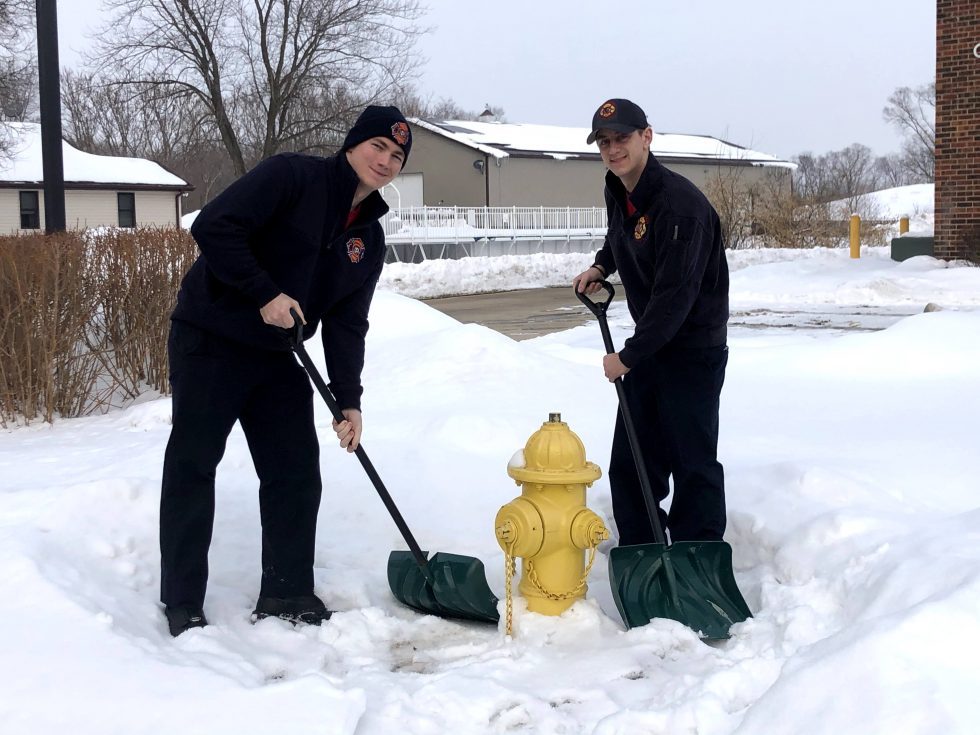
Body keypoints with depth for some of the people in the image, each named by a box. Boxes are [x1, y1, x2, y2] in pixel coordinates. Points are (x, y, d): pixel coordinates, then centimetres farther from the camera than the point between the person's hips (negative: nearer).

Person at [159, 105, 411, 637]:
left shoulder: (369, 239, 7)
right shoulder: (292, 176, -14)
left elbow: (347, 324, 6)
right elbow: (213, 227, -23)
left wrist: (348, 400, -2)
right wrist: (265, 295, -23)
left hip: (277, 356, 7)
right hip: (209, 341, -7)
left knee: (297, 472, 5)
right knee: (191, 467, -2)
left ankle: (287, 593, 17)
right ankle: (182, 603, 8)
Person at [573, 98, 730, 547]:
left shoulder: (680, 204, -24)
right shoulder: (616, 192, 5)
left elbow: (675, 294, -26)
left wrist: (628, 356, -22)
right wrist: (601, 266, 10)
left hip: (694, 351, -9)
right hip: (649, 344, 9)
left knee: (693, 465, -4)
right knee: (630, 464, 12)